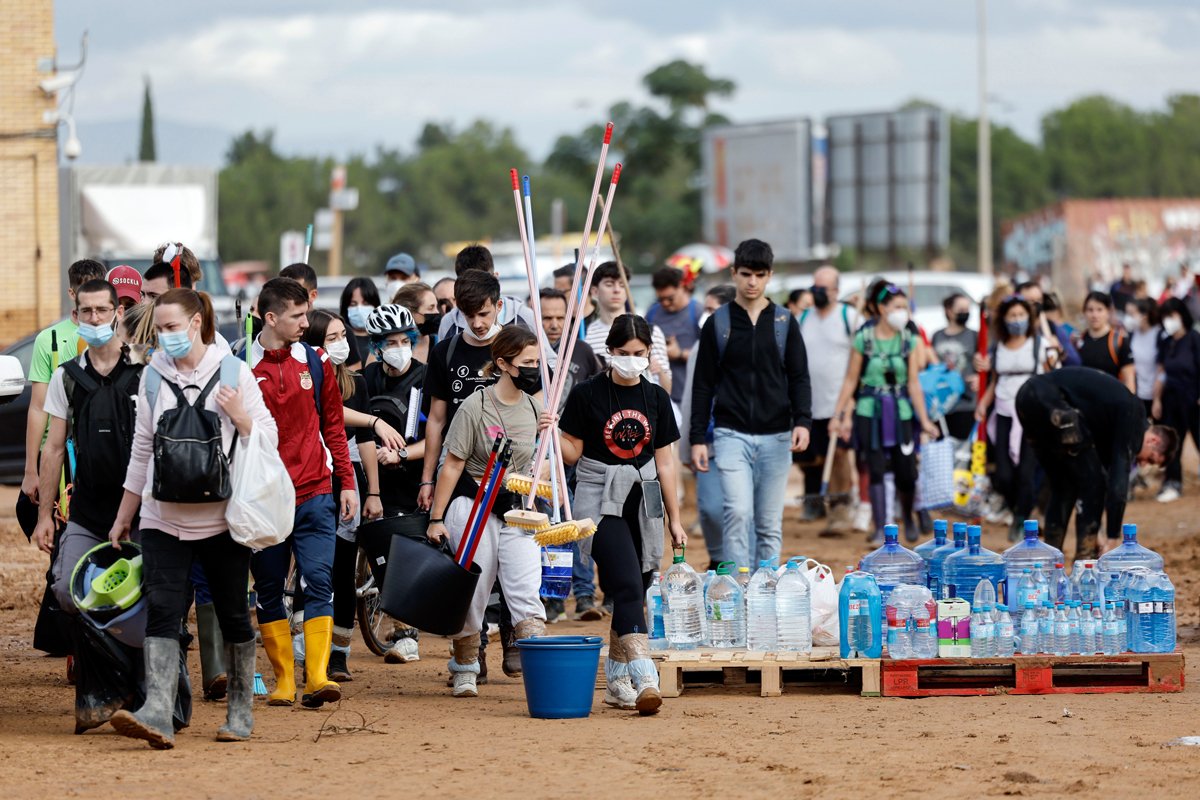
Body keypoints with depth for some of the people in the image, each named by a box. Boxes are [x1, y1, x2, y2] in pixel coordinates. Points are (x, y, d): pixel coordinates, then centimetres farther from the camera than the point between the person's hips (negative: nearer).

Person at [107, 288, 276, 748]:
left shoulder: (233, 372, 1)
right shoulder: (153, 376, 9)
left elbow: (269, 437, 3)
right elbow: (142, 448, 15)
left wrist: (238, 416, -17)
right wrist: (123, 517, 17)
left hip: (223, 517, -2)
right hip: (164, 517, 2)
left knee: (233, 614, 6)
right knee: (161, 610, -13)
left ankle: (240, 712, 19)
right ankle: (156, 714, -23)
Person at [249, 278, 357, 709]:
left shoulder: (317, 362, 7)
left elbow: (333, 425, 14)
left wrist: (347, 483, 11)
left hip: (314, 495, 1)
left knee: (318, 582, -10)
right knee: (269, 590, 5)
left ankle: (318, 677, -14)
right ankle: (284, 679, 13)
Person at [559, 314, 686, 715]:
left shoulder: (656, 398, 8)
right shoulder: (587, 394, -4)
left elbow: (664, 462, 11)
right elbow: (573, 453, -1)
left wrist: (675, 518, 12)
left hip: (643, 501, 5)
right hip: (601, 498, -5)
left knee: (631, 592, 6)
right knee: (628, 586, -18)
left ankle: (616, 680, 16)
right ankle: (644, 678, -27)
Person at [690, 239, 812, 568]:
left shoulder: (785, 322, 8)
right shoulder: (718, 323, 5)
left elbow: (799, 378, 6)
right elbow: (703, 385, 6)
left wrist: (802, 420, -10)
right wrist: (697, 438, 1)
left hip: (775, 436, 2)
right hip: (731, 434, -2)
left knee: (770, 525, 5)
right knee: (738, 513, -16)